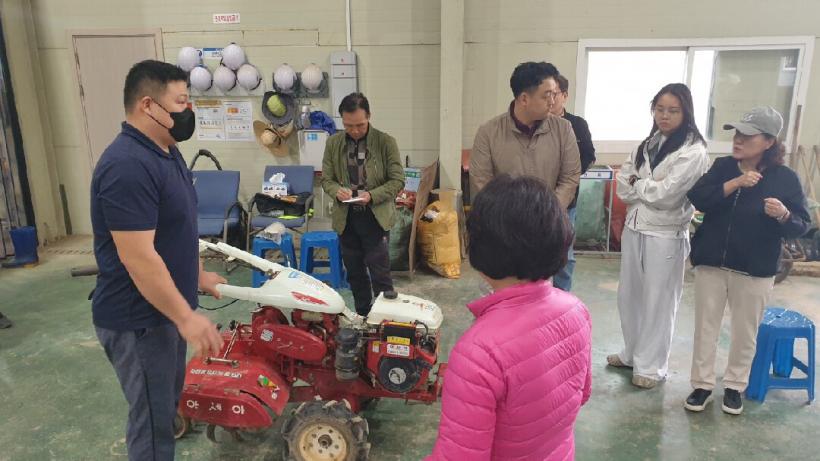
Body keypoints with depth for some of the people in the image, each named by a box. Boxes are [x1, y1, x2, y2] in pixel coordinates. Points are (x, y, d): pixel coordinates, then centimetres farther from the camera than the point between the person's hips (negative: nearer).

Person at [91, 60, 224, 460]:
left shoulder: (166, 150, 7)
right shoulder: (127, 166, -27)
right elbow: (138, 257, -29)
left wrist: (198, 275, 23)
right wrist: (186, 317, -24)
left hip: (165, 310, 10)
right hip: (138, 319, -10)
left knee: (167, 402, 25)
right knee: (153, 417, 7)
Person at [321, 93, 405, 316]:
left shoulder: (386, 142, -7)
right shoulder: (333, 143, 3)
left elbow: (398, 180, -5)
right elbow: (326, 179, 9)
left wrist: (372, 195, -20)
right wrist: (337, 190, -14)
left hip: (376, 217, -4)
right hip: (346, 218, 4)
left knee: (379, 274, -3)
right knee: (355, 274, 14)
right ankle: (362, 317, 29)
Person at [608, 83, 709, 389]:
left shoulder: (693, 152, -12)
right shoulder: (647, 145, 9)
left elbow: (666, 194, -20)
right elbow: (622, 187, 3)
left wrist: (637, 184, -5)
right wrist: (649, 190, -13)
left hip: (666, 236, -7)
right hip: (634, 229, 7)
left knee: (658, 301, 5)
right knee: (629, 295, 16)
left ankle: (651, 365, 21)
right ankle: (632, 352, 34)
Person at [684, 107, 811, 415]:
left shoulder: (785, 178, -6)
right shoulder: (723, 167, 1)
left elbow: (802, 226, -6)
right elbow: (697, 199, -14)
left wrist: (784, 215, -27)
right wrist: (736, 183, -23)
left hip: (755, 271, -2)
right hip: (711, 263, 2)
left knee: (745, 332, 12)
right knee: (705, 327, 9)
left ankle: (734, 387, 31)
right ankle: (702, 385, 24)